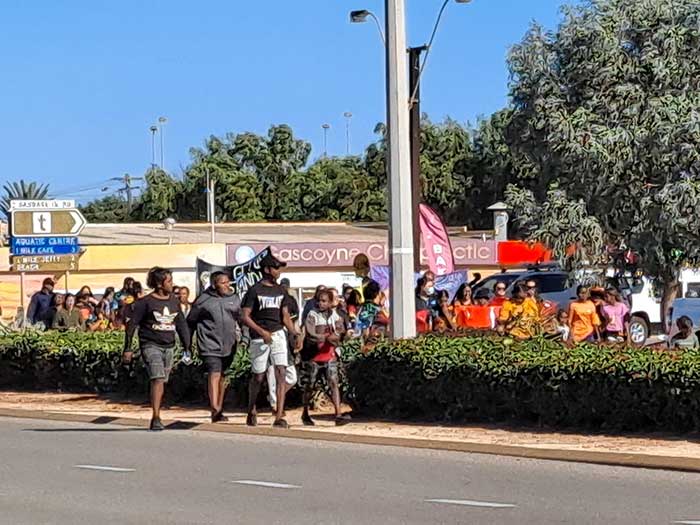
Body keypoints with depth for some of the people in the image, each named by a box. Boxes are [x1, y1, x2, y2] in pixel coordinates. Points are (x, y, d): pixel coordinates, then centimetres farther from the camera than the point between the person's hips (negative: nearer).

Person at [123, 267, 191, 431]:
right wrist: (127, 348, -5)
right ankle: (156, 418, -20)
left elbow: (181, 324, 19)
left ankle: (156, 418, 20)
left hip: (169, 347, 6)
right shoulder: (146, 302, -5)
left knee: (162, 382, 8)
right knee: (158, 380, -18)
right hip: (151, 345, -6)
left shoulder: (174, 301, 12)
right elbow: (132, 324, -3)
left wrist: (187, 347, 15)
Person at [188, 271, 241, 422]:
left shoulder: (234, 299, 8)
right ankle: (215, 410, -25)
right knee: (214, 374, -17)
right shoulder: (203, 300, -4)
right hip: (210, 345, -5)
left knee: (222, 376, 13)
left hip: (229, 345, 5)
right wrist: (188, 342, 7)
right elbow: (190, 322, 5)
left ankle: (219, 409, 23)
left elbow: (242, 318, 18)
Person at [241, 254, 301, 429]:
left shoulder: (280, 291, 11)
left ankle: (279, 417, -13)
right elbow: (245, 317, -9)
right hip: (259, 338, -4)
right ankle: (252, 410, 30)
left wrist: (296, 333, -1)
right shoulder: (255, 290, -6)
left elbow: (285, 316, 13)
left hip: (278, 334, 4)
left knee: (281, 373, -10)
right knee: (258, 377, 5)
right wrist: (262, 332, -19)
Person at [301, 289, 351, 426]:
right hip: (313, 355, -2)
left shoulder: (334, 316, 7)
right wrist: (328, 337, -14)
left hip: (329, 356, 2)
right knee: (309, 386, 8)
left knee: (334, 383, -10)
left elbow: (341, 333, -4)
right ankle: (305, 414, 24)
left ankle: (338, 415, -17)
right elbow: (311, 335, -15)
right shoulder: (312, 315, -5)